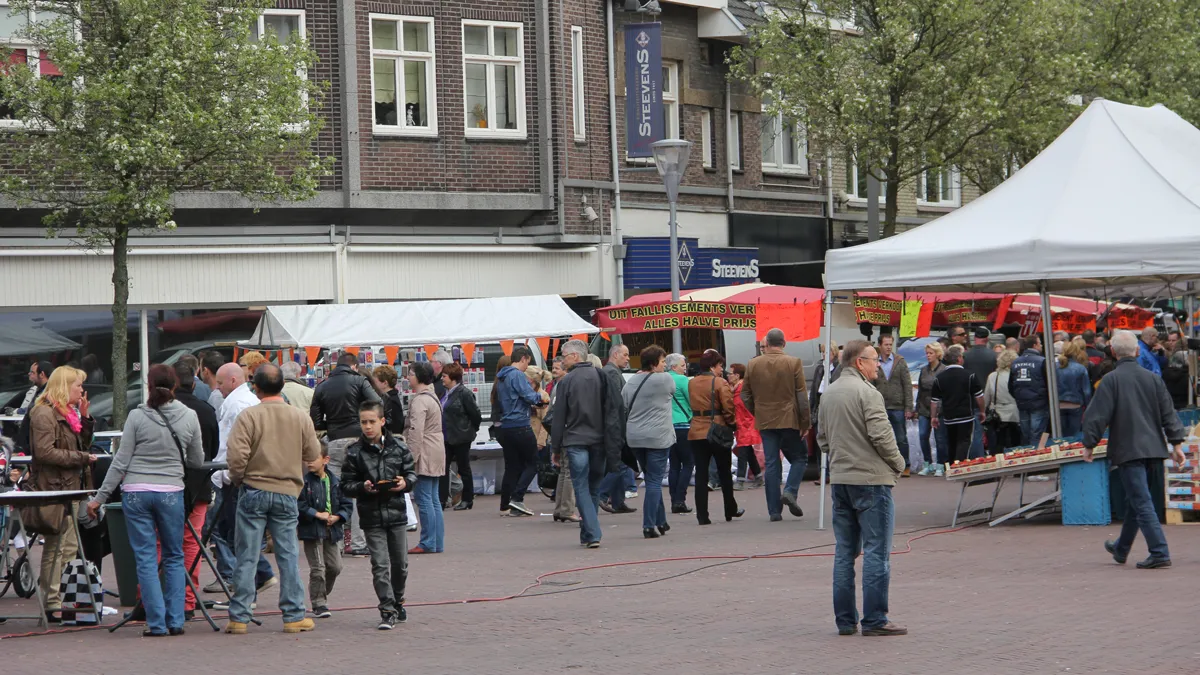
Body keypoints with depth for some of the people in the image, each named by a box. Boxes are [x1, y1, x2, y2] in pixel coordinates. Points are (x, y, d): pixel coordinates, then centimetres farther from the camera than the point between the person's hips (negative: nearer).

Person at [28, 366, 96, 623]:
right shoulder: (44, 414, -13)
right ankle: (52, 605, -3)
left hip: (70, 487, 10)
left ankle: (60, 598, 15)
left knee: (70, 547, 10)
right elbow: (44, 451, -21)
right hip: (53, 488, -10)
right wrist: (81, 457, -18)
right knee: (55, 547, -6)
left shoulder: (68, 412, 18)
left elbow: (82, 444, 22)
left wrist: (84, 417, 8)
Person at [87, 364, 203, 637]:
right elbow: (197, 461, 9)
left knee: (146, 558, 3)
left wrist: (100, 497, 3)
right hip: (171, 493, 1)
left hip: (136, 493, -1)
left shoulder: (137, 417, -5)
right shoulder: (189, 417, 0)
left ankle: (156, 622, 1)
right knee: (174, 557, 13)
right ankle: (175, 621, 9)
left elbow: (120, 461, -4)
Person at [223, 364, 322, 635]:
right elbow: (313, 455, 5)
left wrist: (237, 480, 3)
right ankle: (294, 616, 9)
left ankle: (239, 617, 5)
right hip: (287, 493, 2)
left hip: (253, 492, -2)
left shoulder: (248, 416, -10)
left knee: (246, 556, 3)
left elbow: (237, 456, -16)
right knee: (288, 556, 8)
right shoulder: (301, 418, -1)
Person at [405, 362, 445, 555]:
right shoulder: (432, 396, 18)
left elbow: (416, 431, -20)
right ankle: (438, 543, 12)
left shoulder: (419, 400, -15)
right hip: (436, 453, 10)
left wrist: (411, 457, -20)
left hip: (424, 454, -10)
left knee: (424, 499, -7)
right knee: (434, 500, 11)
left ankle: (428, 543, -7)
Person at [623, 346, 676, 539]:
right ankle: (649, 525, -9)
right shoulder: (665, 379, -10)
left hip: (634, 438, 6)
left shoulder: (631, 382, 7)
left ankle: (661, 522, 25)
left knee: (652, 479, 18)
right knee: (655, 481, -3)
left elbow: (622, 407, 10)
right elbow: (672, 392, 10)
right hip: (657, 437, -6)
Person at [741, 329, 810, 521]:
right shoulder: (794, 363, -7)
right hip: (789, 420, -3)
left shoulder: (753, 364, 2)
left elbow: (745, 395, 8)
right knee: (799, 457, 14)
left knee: (771, 464, 6)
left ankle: (774, 510, 3)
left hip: (765, 421, 3)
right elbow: (802, 396, -7)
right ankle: (790, 491, -10)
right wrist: (805, 422, -2)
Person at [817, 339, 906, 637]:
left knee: (844, 551, 11)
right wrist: (898, 462, -4)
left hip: (839, 479, 8)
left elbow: (822, 437, 18)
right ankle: (874, 620, -5)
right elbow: (881, 434, -18)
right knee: (876, 551, -4)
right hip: (870, 479, -8)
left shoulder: (829, 393, 13)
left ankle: (845, 619, 12)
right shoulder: (867, 392, -13)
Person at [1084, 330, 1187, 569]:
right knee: (1134, 500, 19)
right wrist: (1176, 444, 10)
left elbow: (1097, 415, -10)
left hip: (1127, 449, -6)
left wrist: (1089, 445, 1)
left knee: (1141, 502, -7)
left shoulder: (1111, 380, -10)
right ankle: (1121, 549, 34)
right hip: (1151, 448, 6)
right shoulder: (1152, 378, 5)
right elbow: (1168, 413, 6)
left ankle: (1160, 553, -15)